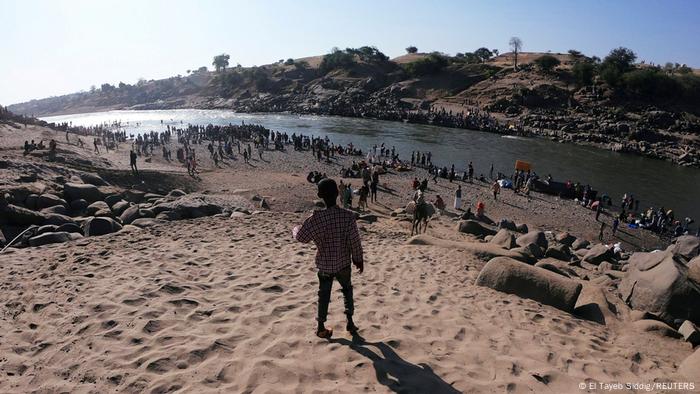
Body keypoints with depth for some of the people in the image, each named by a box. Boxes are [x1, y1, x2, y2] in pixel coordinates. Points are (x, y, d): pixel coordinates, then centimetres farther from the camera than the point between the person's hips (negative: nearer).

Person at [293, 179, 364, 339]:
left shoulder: (317, 217, -22)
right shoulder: (348, 216, -18)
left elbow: (302, 237, -13)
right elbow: (355, 241, -11)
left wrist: (295, 229, 10)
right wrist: (359, 259, 4)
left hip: (325, 264, -1)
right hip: (344, 263, 1)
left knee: (324, 295, 17)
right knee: (347, 289, 25)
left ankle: (321, 327, 27)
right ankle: (350, 322, 29)